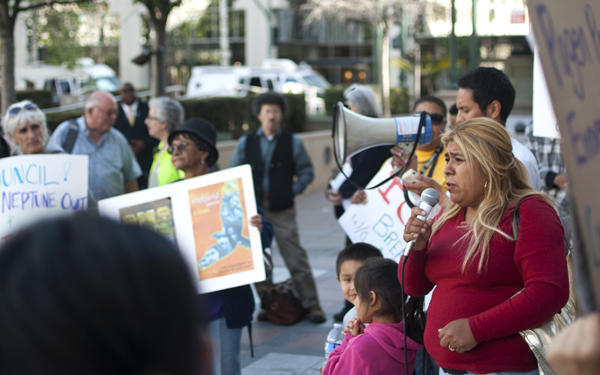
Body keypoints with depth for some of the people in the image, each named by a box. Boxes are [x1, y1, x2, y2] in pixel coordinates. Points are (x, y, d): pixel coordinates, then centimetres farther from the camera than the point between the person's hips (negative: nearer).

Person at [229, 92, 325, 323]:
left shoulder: (293, 142, 4)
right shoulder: (245, 143, 8)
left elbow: (306, 171, 7)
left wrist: (293, 191, -5)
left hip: (282, 211, -2)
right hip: (254, 210, 2)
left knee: (296, 258, -6)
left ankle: (312, 305, 0)